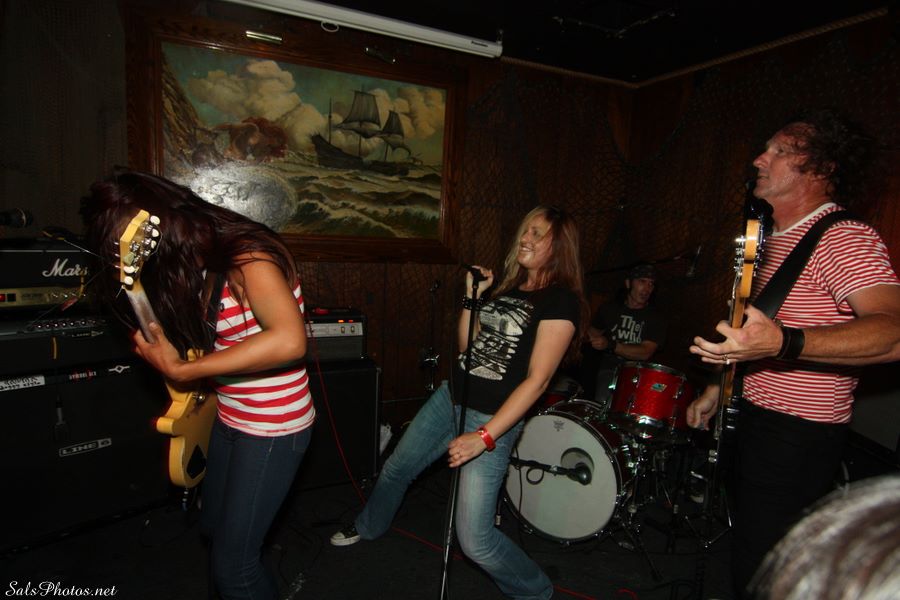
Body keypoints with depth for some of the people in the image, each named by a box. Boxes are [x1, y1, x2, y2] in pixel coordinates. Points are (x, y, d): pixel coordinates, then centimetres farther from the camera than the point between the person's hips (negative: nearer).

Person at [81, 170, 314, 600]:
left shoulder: (248, 257, -24)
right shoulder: (201, 263, 4)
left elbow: (289, 340, -40)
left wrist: (180, 370, -33)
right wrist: (161, 347, -9)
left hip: (273, 429, -9)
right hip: (229, 419, 9)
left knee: (231, 565, 2)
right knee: (213, 524, 27)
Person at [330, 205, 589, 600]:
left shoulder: (561, 300, -15)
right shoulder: (508, 285, 7)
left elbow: (537, 380, -21)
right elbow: (467, 345, 10)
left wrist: (484, 437, -24)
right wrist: (473, 297, -3)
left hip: (494, 419, -7)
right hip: (450, 397, 8)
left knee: (474, 541, -9)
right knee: (396, 469, 24)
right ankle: (369, 527, 55)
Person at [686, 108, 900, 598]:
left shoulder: (844, 239, -17)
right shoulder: (776, 240, 12)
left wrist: (783, 343, -47)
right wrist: (721, 384, 18)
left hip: (797, 440, -9)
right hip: (752, 421, 9)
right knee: (745, 556, 25)